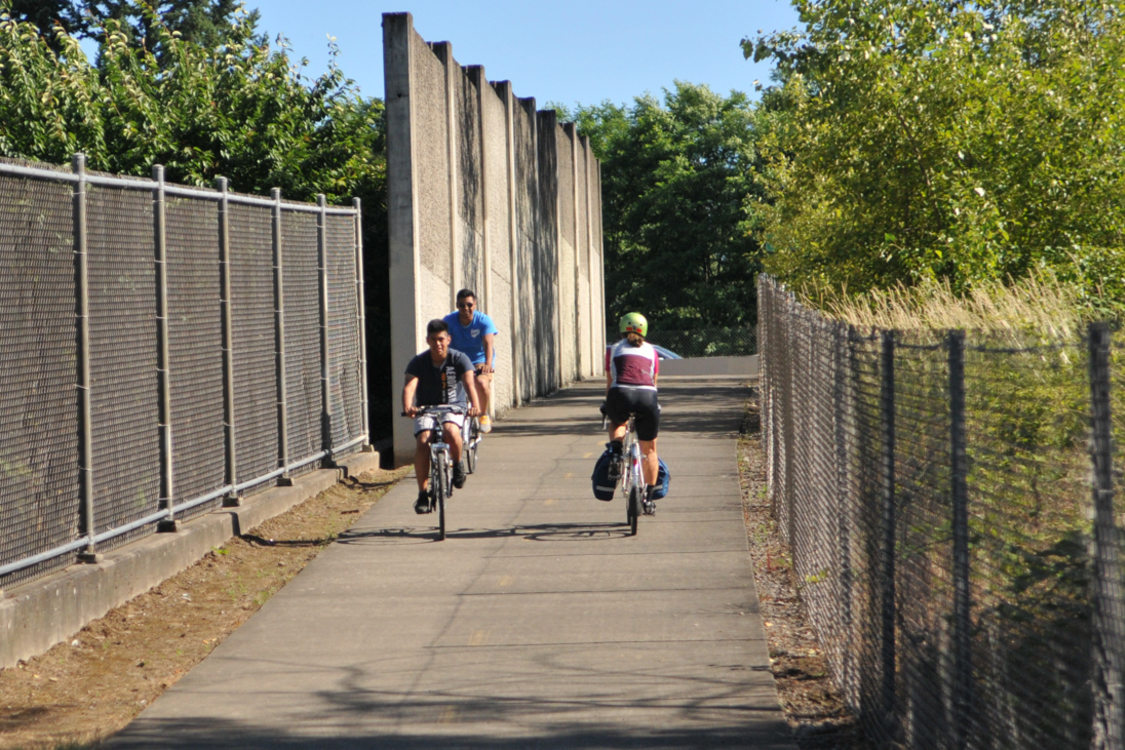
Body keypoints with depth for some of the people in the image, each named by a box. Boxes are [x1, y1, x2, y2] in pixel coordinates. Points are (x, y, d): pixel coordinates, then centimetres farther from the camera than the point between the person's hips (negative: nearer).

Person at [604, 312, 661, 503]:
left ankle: (615, 445, 3)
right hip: (647, 397, 1)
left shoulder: (613, 349, 21)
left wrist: (608, 407, 37)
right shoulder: (651, 351, 25)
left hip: (621, 394, -1)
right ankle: (649, 496, 18)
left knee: (617, 422, 34)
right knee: (649, 450, 18)